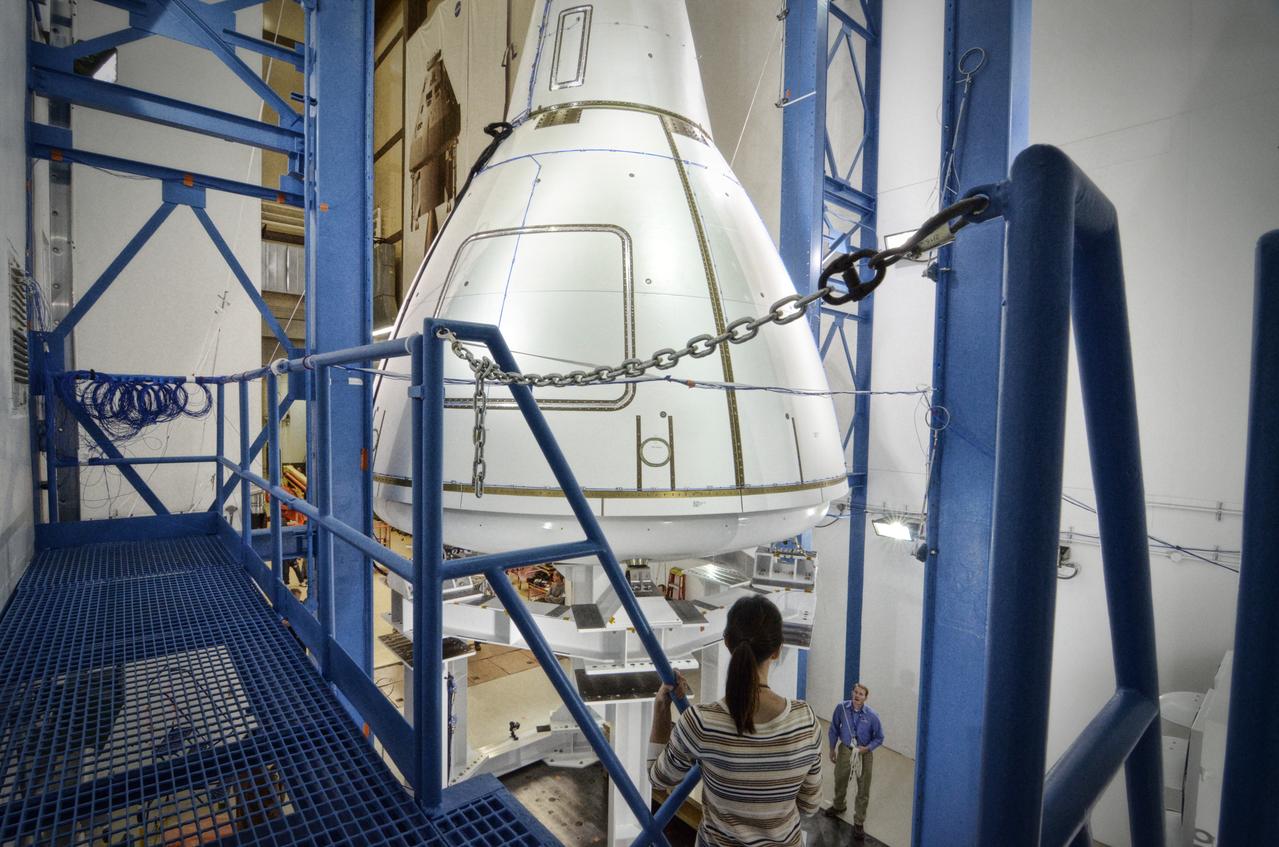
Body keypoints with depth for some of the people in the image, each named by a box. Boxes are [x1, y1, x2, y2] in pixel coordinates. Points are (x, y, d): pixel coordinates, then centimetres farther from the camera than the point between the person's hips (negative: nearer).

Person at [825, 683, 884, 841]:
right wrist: (832, 749, 2)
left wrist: (867, 748, -21)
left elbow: (879, 737, -7)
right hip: (845, 750, 2)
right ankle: (839, 806, 52)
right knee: (840, 782, 23)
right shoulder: (841, 708, -20)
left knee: (863, 790, 9)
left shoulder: (871, 715, -23)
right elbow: (834, 729, -5)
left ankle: (858, 823, 29)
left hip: (864, 753, -2)